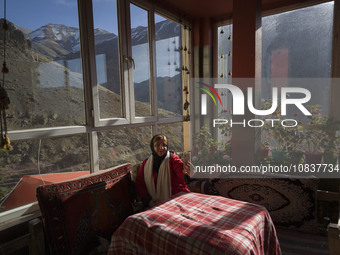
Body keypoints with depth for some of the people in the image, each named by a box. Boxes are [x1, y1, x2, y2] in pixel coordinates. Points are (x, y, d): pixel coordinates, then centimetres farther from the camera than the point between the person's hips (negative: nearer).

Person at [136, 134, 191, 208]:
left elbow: (180, 168, -20)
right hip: (155, 204, 2)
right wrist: (148, 200, 1)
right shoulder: (146, 164, 10)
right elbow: (139, 184, 14)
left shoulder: (173, 158, 2)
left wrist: (184, 170, -45)